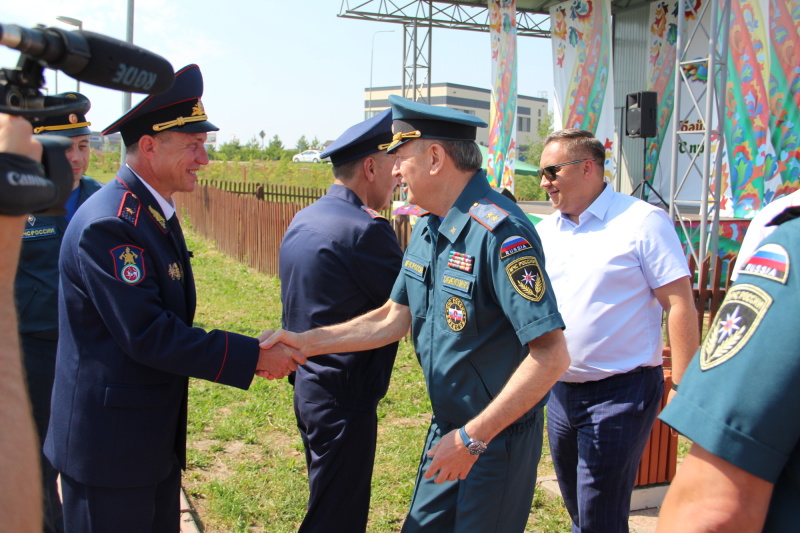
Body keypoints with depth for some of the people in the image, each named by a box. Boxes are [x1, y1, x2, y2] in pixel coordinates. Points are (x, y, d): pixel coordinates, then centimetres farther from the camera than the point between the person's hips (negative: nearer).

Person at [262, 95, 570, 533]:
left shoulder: (500, 232, -25)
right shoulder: (427, 230, 4)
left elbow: (551, 356, -29)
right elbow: (393, 319, 9)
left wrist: (473, 437, -24)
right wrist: (306, 342, 1)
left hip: (498, 436, -8)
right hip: (447, 429, 8)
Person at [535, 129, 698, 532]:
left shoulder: (642, 222, -10)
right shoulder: (544, 231, 8)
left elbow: (679, 305, -11)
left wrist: (683, 388, -14)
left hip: (620, 392, -6)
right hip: (561, 390, 6)